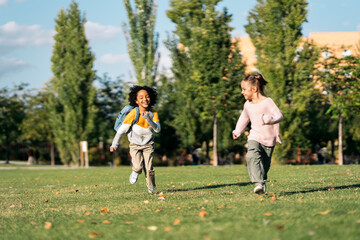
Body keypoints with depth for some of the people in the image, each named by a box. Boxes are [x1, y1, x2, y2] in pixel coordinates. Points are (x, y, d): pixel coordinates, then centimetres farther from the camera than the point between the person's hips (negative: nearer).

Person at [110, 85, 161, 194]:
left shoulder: (153, 113, -8)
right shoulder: (133, 114, -17)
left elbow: (157, 129, -17)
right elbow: (122, 129, -11)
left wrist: (148, 120, -32)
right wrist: (114, 144, -8)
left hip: (148, 144, 2)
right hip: (135, 144, -1)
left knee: (149, 169, -7)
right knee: (138, 167, -18)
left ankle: (151, 187, 19)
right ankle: (135, 172, 19)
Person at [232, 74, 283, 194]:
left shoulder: (267, 102, -11)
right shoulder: (247, 104, 6)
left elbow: (279, 116, -18)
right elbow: (244, 118, 25)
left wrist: (267, 119, -35)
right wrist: (237, 131, 22)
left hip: (269, 139, -2)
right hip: (255, 138, 2)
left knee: (265, 164, 6)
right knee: (252, 156, -25)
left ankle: (262, 180, 33)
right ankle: (259, 183, -31)